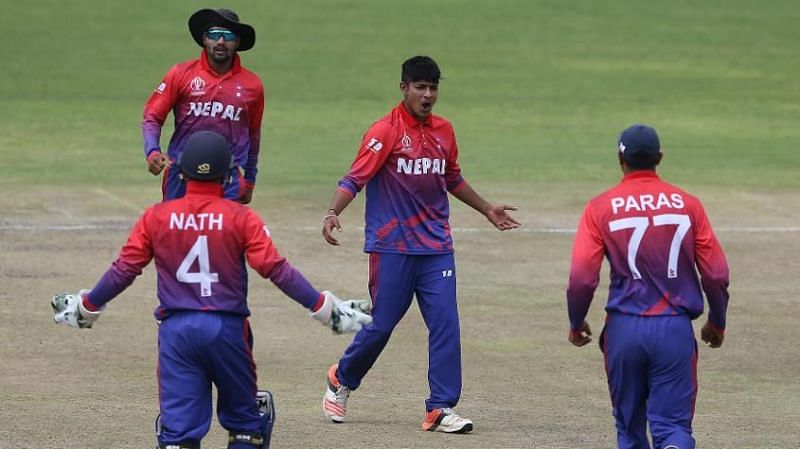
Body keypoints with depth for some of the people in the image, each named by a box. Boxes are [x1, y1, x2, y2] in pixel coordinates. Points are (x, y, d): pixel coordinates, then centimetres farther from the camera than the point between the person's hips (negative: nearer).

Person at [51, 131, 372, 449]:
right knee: (246, 422, 16)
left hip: (176, 329, 1)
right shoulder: (242, 219, -4)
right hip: (228, 328, -1)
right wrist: (323, 306, -4)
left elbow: (123, 271, 4)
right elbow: (276, 270, -9)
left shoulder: (156, 218, 2)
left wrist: (87, 305, 20)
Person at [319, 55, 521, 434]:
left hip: (436, 247, 5)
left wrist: (486, 209, 34)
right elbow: (355, 178, -16)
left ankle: (441, 409, -1)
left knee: (446, 324, -4)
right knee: (382, 324, 1)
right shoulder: (386, 131, -8)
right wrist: (333, 213, -32)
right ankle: (341, 379, 27)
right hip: (392, 247, -5)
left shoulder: (443, 131, 10)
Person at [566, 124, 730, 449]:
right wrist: (717, 323, 20)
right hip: (676, 330, 0)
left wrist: (576, 324, 12)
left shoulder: (601, 208, -1)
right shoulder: (687, 205, 3)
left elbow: (582, 278, -5)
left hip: (625, 328, 0)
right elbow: (716, 274, 4)